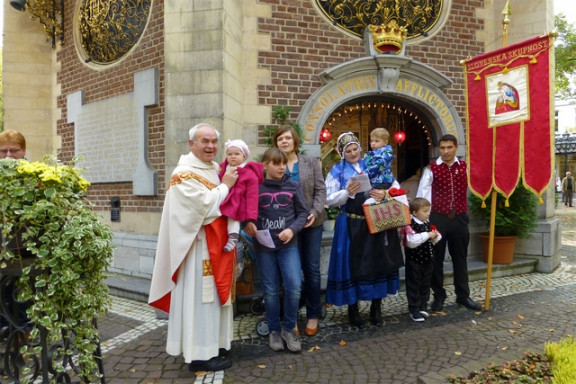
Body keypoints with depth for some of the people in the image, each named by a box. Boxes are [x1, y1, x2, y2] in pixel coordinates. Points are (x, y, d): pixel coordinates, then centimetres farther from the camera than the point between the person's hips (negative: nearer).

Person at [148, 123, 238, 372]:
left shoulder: (216, 169, 10)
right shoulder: (184, 174, -15)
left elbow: (228, 202, 21)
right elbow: (206, 207, -23)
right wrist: (225, 185, -12)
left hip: (216, 245, 9)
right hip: (198, 247, -9)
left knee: (213, 296, 16)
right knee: (199, 298, -1)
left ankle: (213, 345, 29)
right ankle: (200, 354, 11)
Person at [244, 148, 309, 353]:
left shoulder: (293, 186, 3)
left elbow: (302, 213, 3)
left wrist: (292, 229, -13)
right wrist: (248, 223, -15)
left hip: (288, 245, 1)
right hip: (264, 246, 0)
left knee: (294, 287, -7)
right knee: (270, 291, 8)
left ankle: (289, 328, 16)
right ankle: (274, 330, 27)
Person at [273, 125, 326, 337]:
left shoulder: (311, 162, 5)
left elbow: (320, 190, 1)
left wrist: (315, 212, -14)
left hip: (311, 222, 1)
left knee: (312, 269, 7)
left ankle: (313, 315, 23)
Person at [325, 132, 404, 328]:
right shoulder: (337, 171, 3)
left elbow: (395, 186, 8)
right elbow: (329, 199, -4)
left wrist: (385, 193, -13)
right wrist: (347, 192, -19)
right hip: (351, 226, -2)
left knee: (378, 263, 8)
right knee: (352, 265, 4)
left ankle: (376, 307, 25)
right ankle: (353, 308, 21)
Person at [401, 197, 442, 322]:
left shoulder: (428, 224, 7)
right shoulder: (410, 226, -18)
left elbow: (433, 241, 16)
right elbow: (411, 242, -30)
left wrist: (436, 236, -7)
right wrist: (427, 235, -28)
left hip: (428, 260, 8)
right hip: (414, 261, -7)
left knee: (425, 285, 16)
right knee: (414, 286, 3)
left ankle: (423, 307, 29)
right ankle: (414, 310, 12)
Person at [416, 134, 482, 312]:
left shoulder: (464, 167, 3)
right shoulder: (431, 169, -5)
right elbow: (422, 195, -8)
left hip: (460, 218, 2)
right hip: (438, 218, -2)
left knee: (460, 258, 13)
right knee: (436, 259, 8)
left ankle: (463, 295, 27)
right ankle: (439, 296, 23)